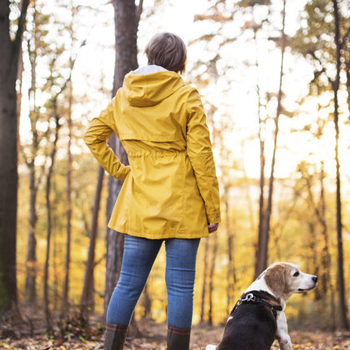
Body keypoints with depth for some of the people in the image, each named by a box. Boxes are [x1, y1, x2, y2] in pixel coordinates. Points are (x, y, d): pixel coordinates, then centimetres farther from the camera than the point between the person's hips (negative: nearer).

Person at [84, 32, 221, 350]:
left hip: (140, 203, 5)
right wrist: (213, 209, -4)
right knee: (180, 286, 0)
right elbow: (201, 156, -8)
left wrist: (118, 170, 13)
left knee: (128, 283, 10)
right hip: (182, 204, -5)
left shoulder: (124, 95, 8)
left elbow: (93, 135, 16)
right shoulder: (186, 96, -7)